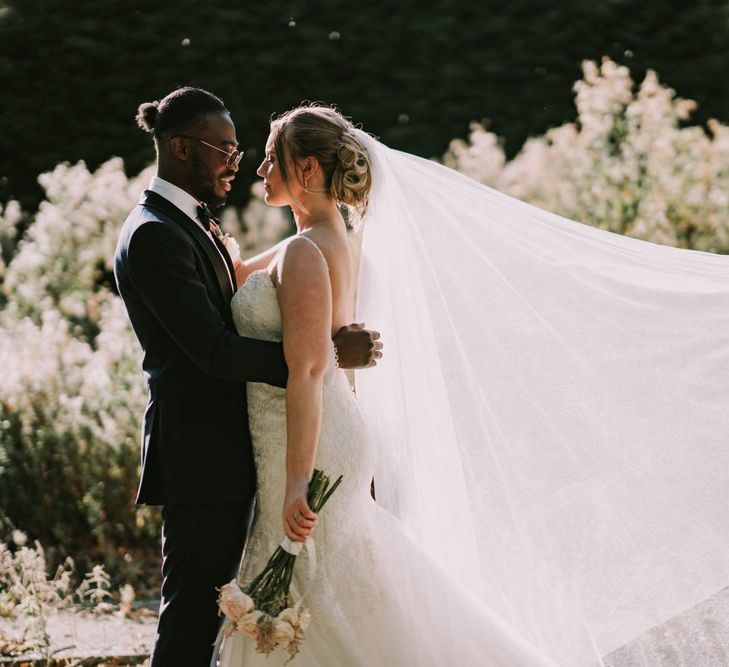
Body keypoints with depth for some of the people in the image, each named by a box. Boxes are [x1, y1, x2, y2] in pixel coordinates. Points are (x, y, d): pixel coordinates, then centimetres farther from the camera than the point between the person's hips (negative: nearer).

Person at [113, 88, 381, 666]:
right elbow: (213, 351, -22)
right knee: (192, 614, -6)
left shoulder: (190, 226, 17)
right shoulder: (156, 236, -16)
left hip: (226, 454, 10)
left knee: (205, 609, 13)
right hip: (200, 458, -10)